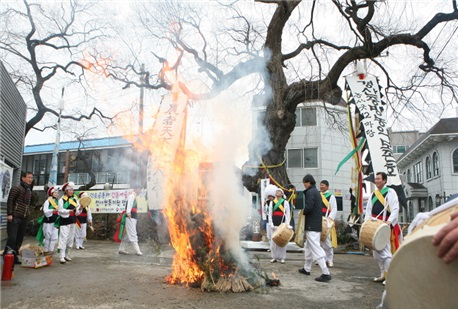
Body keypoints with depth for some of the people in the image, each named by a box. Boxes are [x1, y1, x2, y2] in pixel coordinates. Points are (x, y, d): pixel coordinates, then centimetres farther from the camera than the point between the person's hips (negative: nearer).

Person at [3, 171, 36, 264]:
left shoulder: (29, 191, 16)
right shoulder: (17, 188, -6)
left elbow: (32, 202, 24)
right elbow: (10, 201, -10)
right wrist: (9, 214, -16)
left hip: (24, 218, 7)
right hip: (15, 217, -7)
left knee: (19, 239, 9)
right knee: (12, 238, -8)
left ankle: (14, 256, 17)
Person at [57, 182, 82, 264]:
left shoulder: (75, 199, 11)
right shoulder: (62, 200, -4)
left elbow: (77, 213, 9)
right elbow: (60, 210, -12)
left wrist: (80, 209, -11)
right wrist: (68, 211, -26)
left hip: (72, 221, 6)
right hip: (64, 221, -6)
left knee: (70, 239, 12)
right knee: (63, 238, -10)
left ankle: (67, 255, 25)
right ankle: (62, 257, -9)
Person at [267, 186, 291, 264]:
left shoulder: (285, 202, 4)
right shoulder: (272, 202, 11)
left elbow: (288, 214, 2)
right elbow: (270, 214, 9)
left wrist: (287, 224, -8)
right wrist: (271, 224, -1)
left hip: (282, 224, -2)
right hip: (274, 224, 3)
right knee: (273, 241, 2)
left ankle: (282, 257, 6)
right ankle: (274, 257, 11)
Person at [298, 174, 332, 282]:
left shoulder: (310, 192, -14)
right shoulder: (316, 191, 16)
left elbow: (308, 207, -24)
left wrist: (302, 212, -5)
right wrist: (305, 212, 9)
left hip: (311, 225, -10)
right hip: (316, 224, 10)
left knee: (316, 249, -10)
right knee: (308, 247, 19)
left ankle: (326, 273, -12)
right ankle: (306, 268, 29)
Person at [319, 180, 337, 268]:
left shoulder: (331, 196, 0)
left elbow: (334, 210, -7)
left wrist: (329, 219, -20)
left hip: (327, 222, -6)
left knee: (327, 242, -8)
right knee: (320, 241, 8)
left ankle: (330, 260, 2)